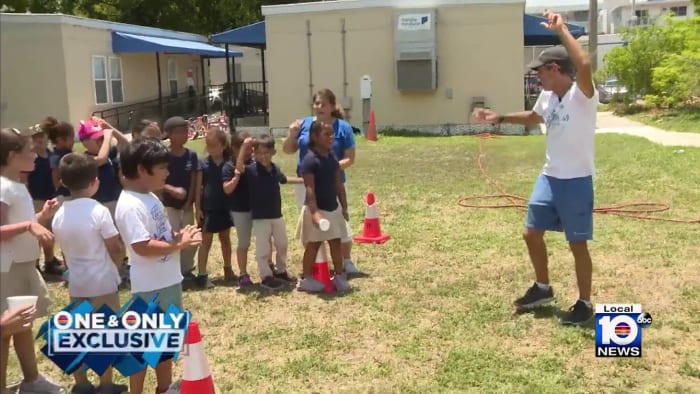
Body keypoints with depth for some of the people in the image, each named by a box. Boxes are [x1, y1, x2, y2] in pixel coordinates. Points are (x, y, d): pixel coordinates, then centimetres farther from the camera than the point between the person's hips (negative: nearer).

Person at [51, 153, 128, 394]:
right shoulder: (98, 211, -17)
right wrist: (114, 263, 7)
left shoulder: (59, 215, 0)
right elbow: (116, 250, -13)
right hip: (103, 283, -5)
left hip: (77, 284, 5)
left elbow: (65, 252, 8)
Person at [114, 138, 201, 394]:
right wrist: (179, 244, -21)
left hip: (169, 281, 10)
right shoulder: (130, 206, -21)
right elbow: (143, 247, -28)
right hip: (150, 288, -10)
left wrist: (178, 237, -1)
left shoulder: (150, 198, 9)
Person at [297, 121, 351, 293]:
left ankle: (339, 276, 21)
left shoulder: (333, 157, 5)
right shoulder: (310, 159, -17)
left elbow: (339, 184, 11)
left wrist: (344, 207, 11)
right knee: (313, 245, 3)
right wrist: (314, 212, -25)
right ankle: (307, 278, 15)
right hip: (316, 209, -7)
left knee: (336, 243, 11)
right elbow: (310, 189, -20)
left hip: (334, 208, 7)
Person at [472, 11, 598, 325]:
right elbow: (534, 117, 29)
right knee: (532, 233, 14)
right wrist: (499, 117, 23)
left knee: (578, 244, 2)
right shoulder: (547, 96, 6)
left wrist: (561, 29, -33)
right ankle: (543, 289, 35)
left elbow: (585, 64, -40)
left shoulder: (583, 95, -18)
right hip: (549, 178, 8)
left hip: (576, 181, -8)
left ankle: (585, 304, 20)